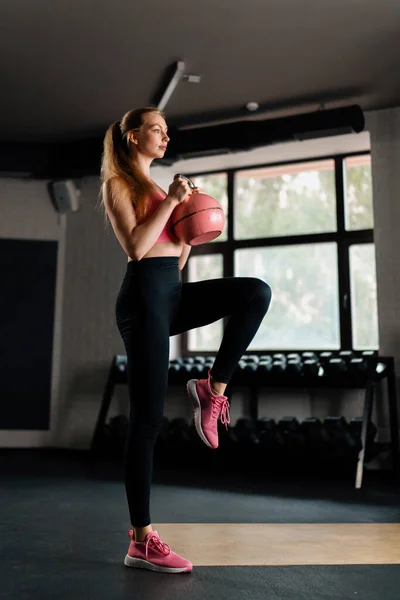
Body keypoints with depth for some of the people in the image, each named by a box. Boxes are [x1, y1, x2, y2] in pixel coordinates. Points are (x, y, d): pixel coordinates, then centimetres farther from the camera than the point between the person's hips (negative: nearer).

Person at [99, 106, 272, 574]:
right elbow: (136, 247, -17)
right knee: (148, 419, -6)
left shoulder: (155, 187, 23)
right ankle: (141, 541, 5)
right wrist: (170, 201, -11)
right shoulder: (118, 184, 0)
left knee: (256, 292, -11)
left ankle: (212, 388, -2)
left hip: (173, 293, 8)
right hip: (144, 296, -8)